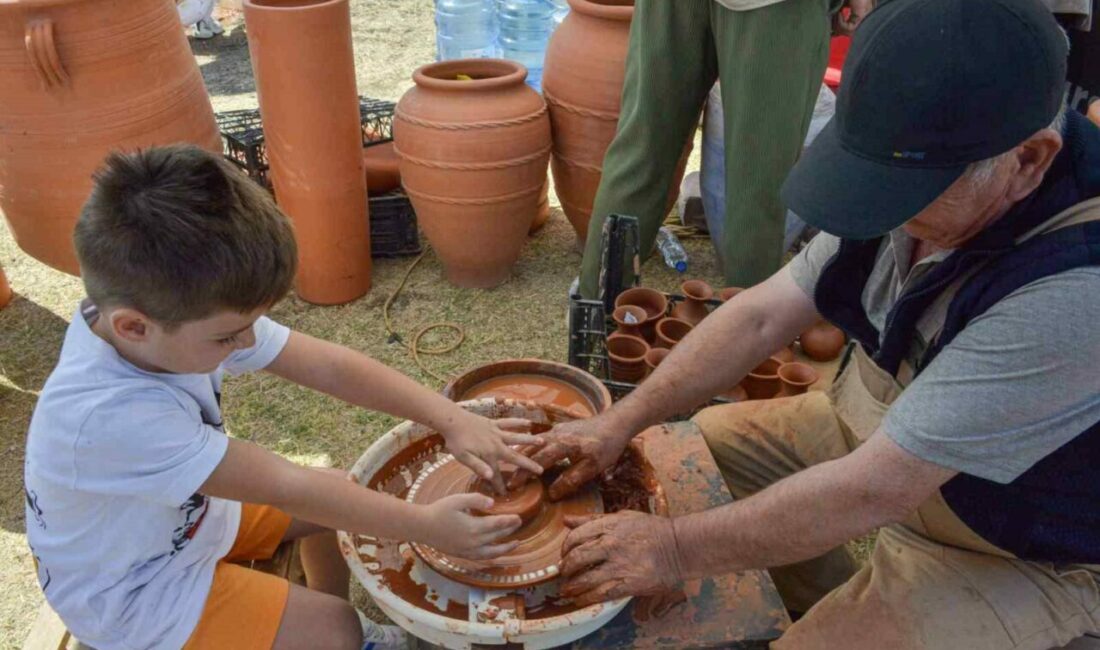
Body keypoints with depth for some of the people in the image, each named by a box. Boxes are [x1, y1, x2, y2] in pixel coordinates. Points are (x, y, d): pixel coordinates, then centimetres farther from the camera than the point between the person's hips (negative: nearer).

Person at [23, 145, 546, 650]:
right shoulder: (108, 417, -40)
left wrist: (451, 419, -24)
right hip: (130, 595, -6)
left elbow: (327, 366, -18)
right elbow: (288, 487, -36)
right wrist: (426, 526, -28)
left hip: (192, 513, 7)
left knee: (341, 497, 7)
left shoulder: (176, 312, -21)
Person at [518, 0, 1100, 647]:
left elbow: (875, 490, -34)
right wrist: (620, 423, -16)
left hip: (1016, 547, -6)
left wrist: (677, 546, -26)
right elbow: (764, 315, -11)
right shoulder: (922, 172, -15)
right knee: (707, 439, 5)